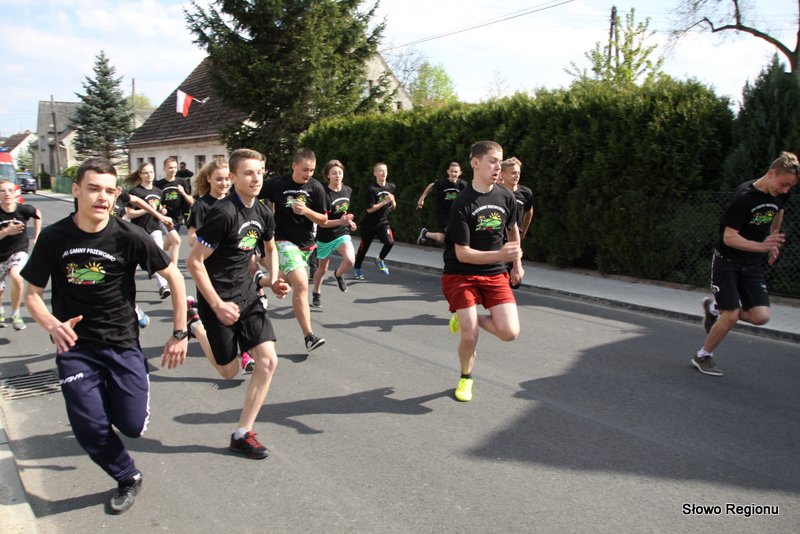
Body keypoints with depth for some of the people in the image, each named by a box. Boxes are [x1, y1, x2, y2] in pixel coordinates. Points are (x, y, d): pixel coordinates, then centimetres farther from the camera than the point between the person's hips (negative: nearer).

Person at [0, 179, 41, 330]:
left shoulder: (23, 209, -14)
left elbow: (37, 214, 9)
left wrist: (36, 237, 10)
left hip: (19, 252, -2)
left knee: (16, 278, -31)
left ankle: (15, 314, -10)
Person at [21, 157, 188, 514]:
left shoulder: (130, 237, -12)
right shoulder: (53, 237, -7)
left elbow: (174, 276, -3)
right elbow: (32, 293, 2)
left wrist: (180, 333, -4)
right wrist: (52, 325, -20)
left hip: (122, 343, -1)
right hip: (74, 346, 1)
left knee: (133, 426, -3)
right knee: (91, 429, -4)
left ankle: (109, 397, 34)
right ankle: (128, 478, 26)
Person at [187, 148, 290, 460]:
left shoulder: (263, 213, 2)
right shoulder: (223, 213, -21)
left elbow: (270, 249, 22)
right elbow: (194, 261, -18)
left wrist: (273, 280, 4)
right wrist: (217, 306, -19)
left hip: (247, 295, 6)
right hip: (218, 299, -6)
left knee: (268, 360, -6)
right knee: (229, 371, 7)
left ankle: (242, 434, 7)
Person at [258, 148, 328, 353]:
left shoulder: (316, 188, -4)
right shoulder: (277, 184, -9)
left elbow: (323, 220, -2)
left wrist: (306, 211, -19)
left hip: (306, 243, 5)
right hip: (284, 241, -4)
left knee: (293, 283, 18)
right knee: (301, 284, -20)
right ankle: (309, 337, -20)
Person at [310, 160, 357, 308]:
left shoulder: (348, 190, -3)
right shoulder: (324, 194, -20)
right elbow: (322, 222, -21)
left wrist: (349, 221, 4)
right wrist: (340, 221, -34)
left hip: (342, 232, 3)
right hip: (325, 236, -3)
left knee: (350, 259, -24)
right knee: (323, 268, 13)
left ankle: (338, 274, 11)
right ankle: (316, 294, 40)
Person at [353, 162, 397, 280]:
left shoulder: (391, 187, -1)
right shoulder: (372, 189, -18)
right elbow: (369, 209, -20)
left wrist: (393, 203, -3)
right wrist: (385, 202, -23)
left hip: (383, 221, 4)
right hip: (369, 224, -3)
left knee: (390, 242, -20)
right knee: (364, 247, 9)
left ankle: (380, 260, 10)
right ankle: (357, 268, 34)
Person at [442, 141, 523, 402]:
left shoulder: (506, 197, -3)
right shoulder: (462, 204, -17)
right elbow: (462, 253, -20)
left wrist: (517, 264, 22)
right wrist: (499, 254, -32)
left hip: (495, 274, 4)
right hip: (461, 275, -4)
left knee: (510, 332, -12)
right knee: (470, 337, -10)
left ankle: (467, 318, 17)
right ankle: (465, 378, 23)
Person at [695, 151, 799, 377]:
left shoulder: (780, 195, -1)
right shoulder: (745, 196, -21)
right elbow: (729, 237, -24)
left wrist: (773, 242, 24)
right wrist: (762, 246, -36)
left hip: (752, 264, 6)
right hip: (727, 261, -6)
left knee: (761, 316, -7)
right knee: (731, 317, -10)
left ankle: (715, 308, 20)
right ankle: (703, 356, 13)